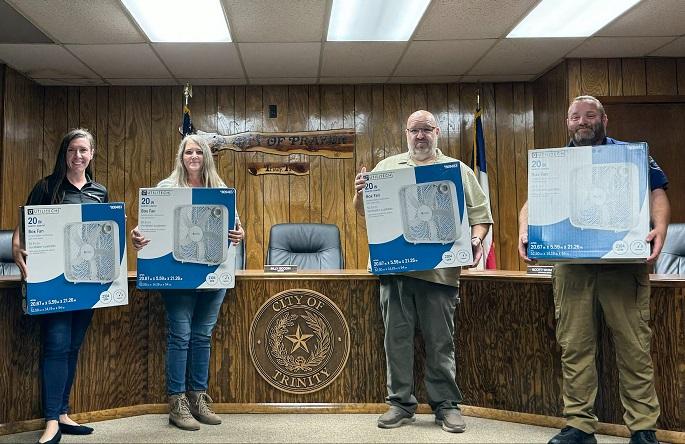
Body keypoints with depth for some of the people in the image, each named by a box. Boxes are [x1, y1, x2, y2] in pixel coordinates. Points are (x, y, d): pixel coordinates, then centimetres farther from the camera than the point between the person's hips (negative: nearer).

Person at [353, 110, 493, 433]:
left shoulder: (458, 169, 12)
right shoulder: (387, 167, 15)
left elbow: (480, 213, 10)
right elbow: (364, 211, 15)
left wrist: (476, 240, -9)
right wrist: (360, 193, -6)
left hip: (439, 269, -1)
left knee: (440, 341, 3)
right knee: (397, 337, 5)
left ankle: (446, 404, 14)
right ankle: (400, 402, 16)